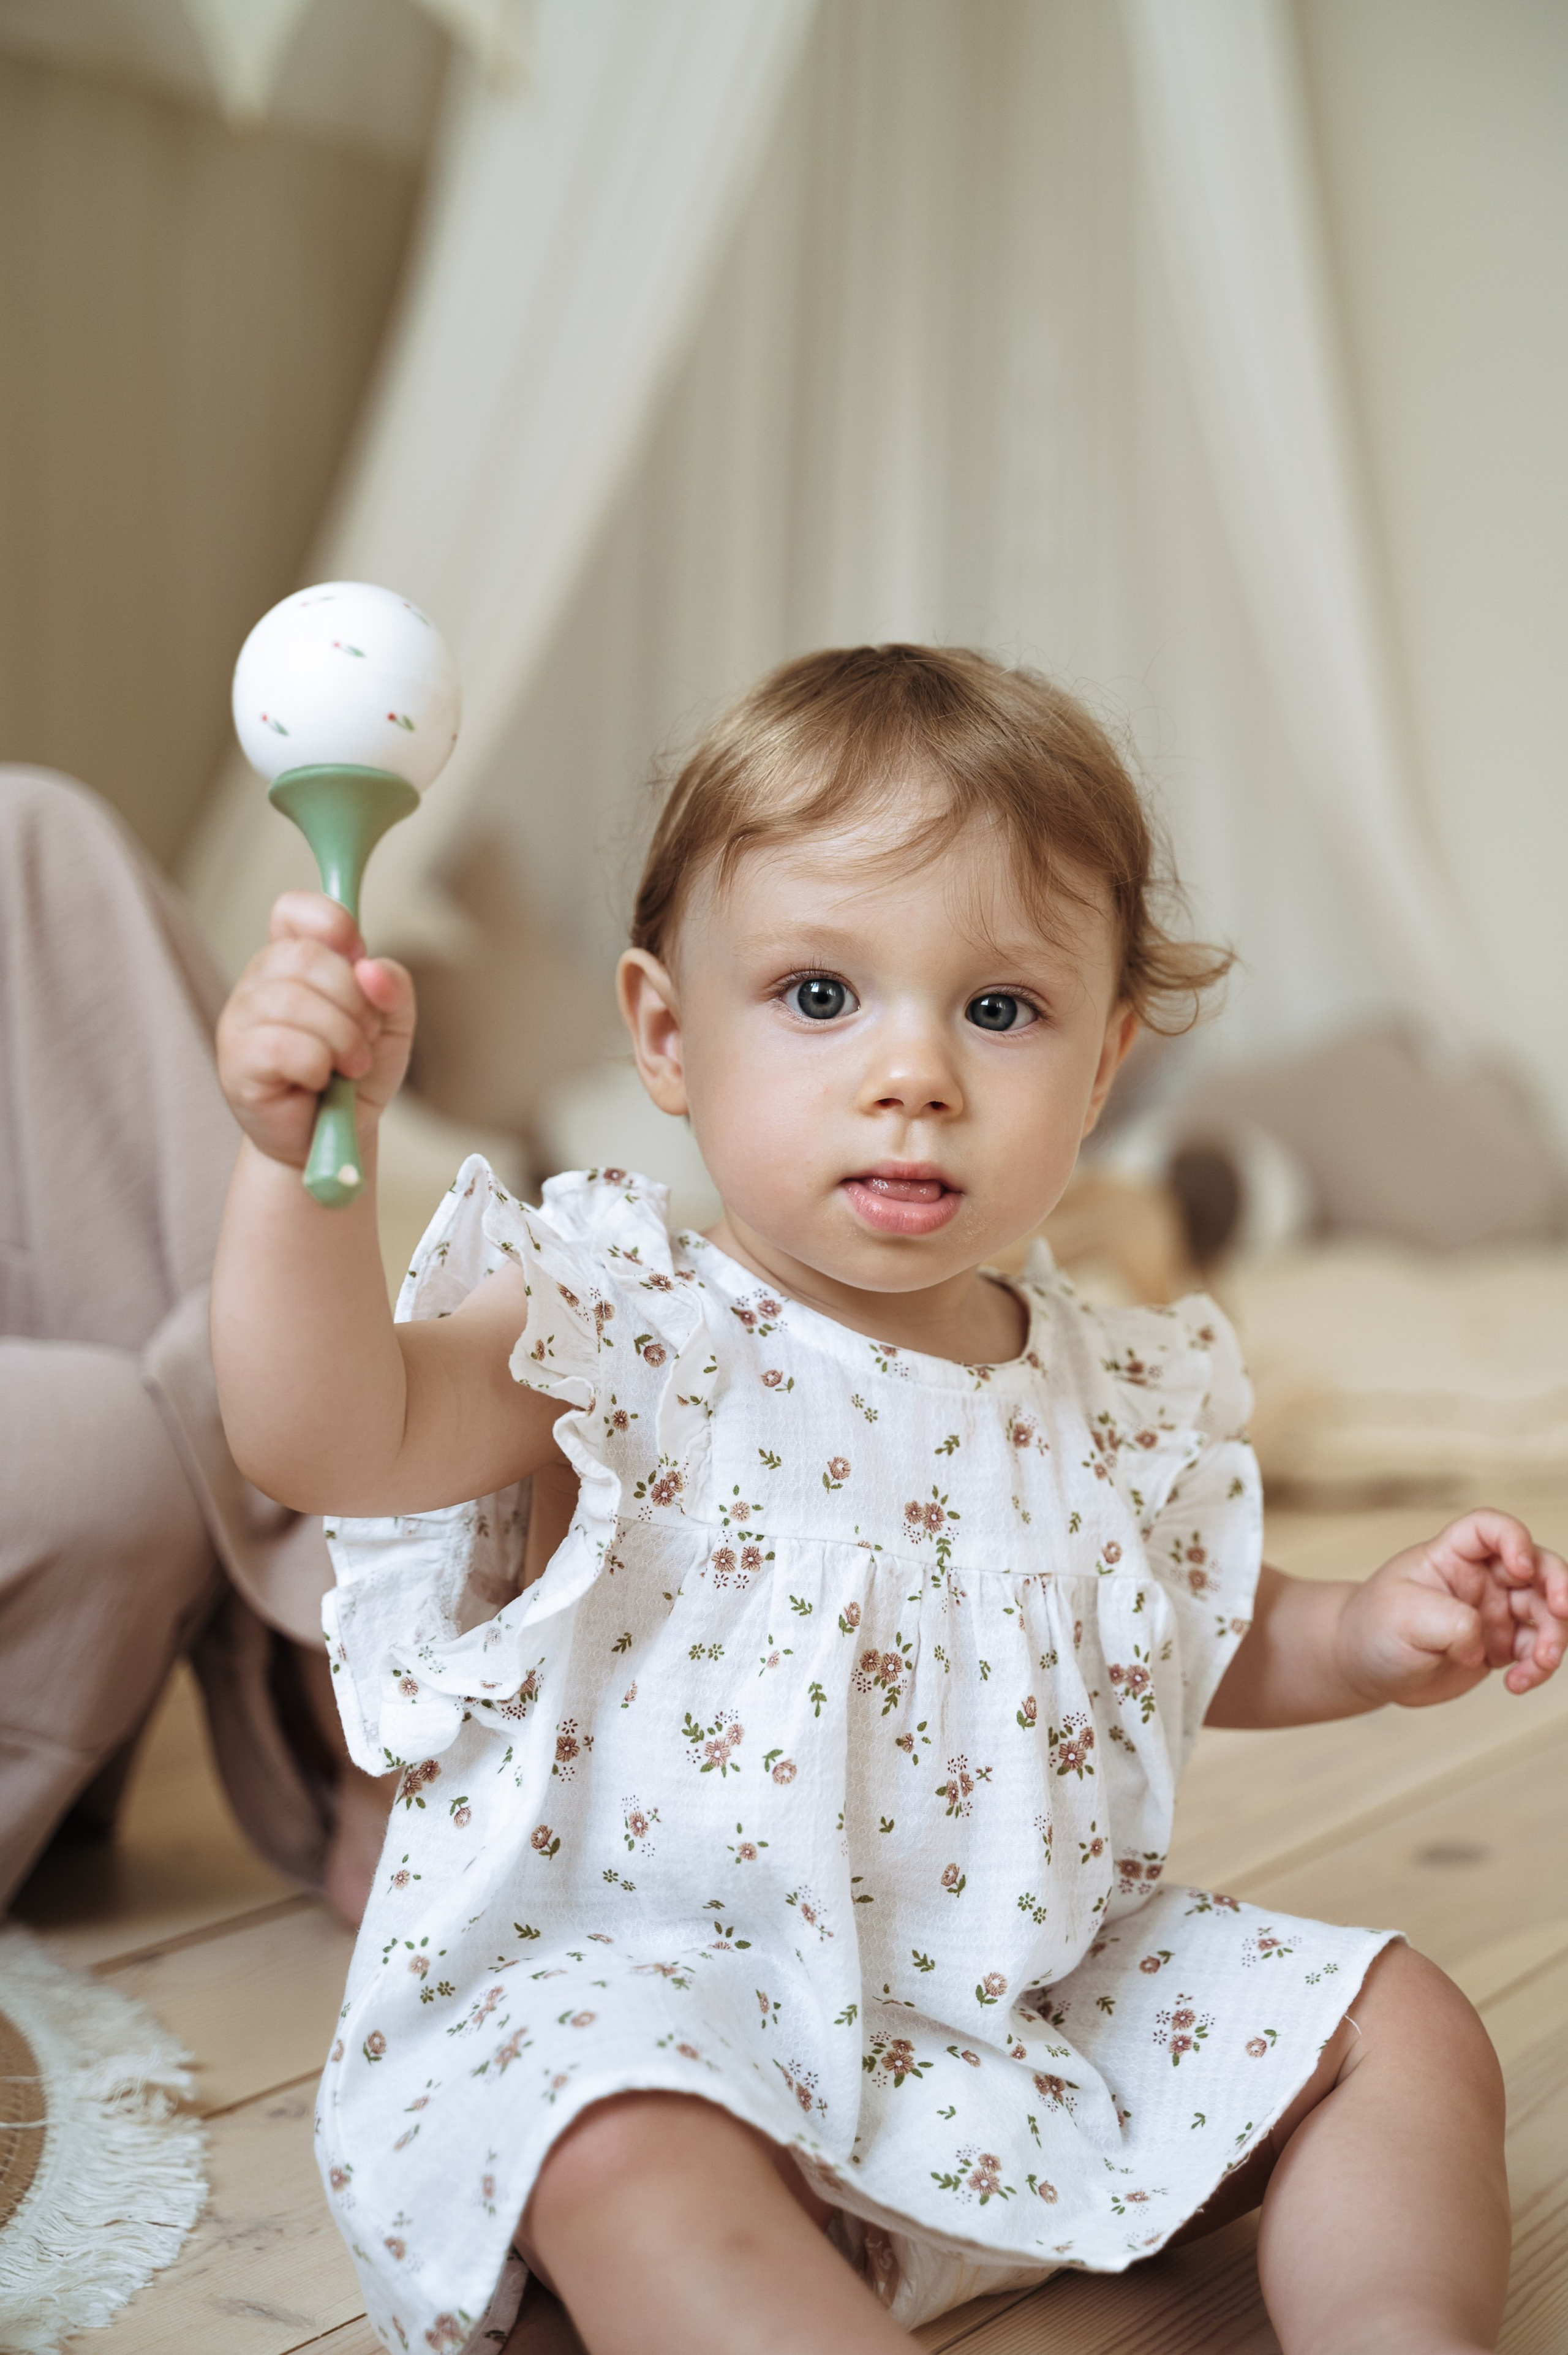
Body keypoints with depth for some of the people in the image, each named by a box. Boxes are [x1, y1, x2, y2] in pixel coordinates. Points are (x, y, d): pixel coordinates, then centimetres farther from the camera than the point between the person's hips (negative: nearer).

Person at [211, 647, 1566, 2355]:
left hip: (1039, 1992, 6)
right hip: (633, 1997, -5)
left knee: (1406, 2028, 2)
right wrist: (303, 1156, -41)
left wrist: (1367, 1640, 3)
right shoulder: (615, 1337, -12)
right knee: (635, 2158, -37)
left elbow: (1199, 1641, 22)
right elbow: (332, 1438, -28)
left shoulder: (1120, 1401, 4)